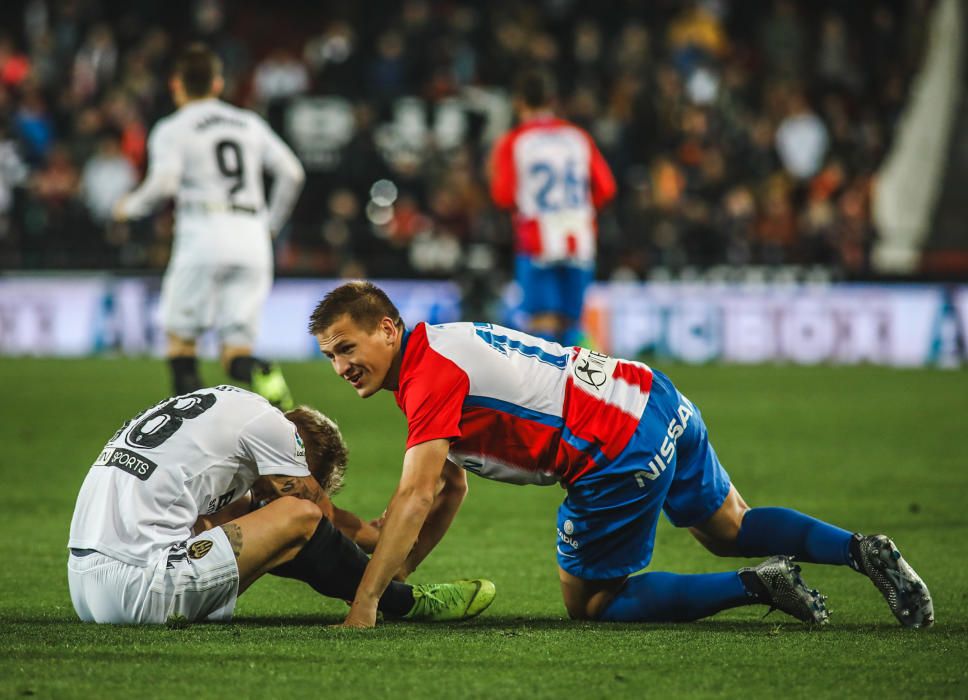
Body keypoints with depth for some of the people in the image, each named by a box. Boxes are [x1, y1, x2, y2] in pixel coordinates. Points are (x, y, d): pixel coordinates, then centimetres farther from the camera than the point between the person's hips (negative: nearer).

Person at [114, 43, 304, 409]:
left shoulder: (172, 130, 4)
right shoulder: (250, 123, 17)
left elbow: (163, 183, -12)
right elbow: (291, 172, 9)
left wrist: (131, 206, 7)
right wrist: (272, 224, 21)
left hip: (203, 234, -4)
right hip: (252, 237, 4)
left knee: (181, 338, 10)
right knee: (236, 353, 3)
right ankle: (265, 375, -31)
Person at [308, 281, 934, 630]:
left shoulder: (431, 375, -15)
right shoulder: (441, 345, 15)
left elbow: (415, 498, -23)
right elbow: (451, 490, 21)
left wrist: (364, 607, -24)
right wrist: (393, 580, 15)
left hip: (624, 453, -10)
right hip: (659, 402, 10)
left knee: (589, 603, 5)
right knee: (728, 529, 28)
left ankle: (755, 585, -2)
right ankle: (863, 551, 15)